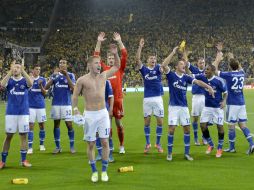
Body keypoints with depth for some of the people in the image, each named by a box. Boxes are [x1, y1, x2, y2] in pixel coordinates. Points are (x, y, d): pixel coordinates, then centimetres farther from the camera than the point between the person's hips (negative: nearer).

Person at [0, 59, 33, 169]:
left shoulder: (24, 80, 3)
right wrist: (10, 71, -24)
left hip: (24, 113, 0)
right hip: (11, 113, 0)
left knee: (23, 135, 2)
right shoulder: (9, 80, 4)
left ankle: (23, 160, 10)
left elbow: (30, 83, -21)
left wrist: (23, 70, -25)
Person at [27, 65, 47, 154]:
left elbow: (44, 93, 2)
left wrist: (40, 85, -15)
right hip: (31, 106, -2)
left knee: (42, 125, 8)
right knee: (30, 126, -5)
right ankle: (30, 147, -4)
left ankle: (42, 145, 24)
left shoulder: (42, 79, 4)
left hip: (41, 106, 2)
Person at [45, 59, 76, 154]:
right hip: (56, 103, 2)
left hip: (67, 103, -2)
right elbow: (46, 87, -3)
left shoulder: (70, 75, 3)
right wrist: (53, 78, -18)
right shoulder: (55, 75, 7)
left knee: (69, 124, -5)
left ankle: (72, 146, 7)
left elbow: (73, 88, -11)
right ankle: (57, 147, 14)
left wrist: (66, 75, -17)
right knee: (56, 124, 6)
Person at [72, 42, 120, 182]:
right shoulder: (82, 80, -5)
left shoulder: (103, 76, 4)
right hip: (89, 115, -2)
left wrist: (115, 54, -1)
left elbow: (117, 66, 15)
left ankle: (104, 171, 11)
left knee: (104, 142, 0)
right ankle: (94, 171, 17)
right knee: (91, 144, 4)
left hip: (103, 113, 3)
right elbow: (75, 95, 2)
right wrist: (75, 109, -12)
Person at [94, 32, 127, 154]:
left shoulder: (120, 68, 4)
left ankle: (121, 146, 17)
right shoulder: (104, 68, 7)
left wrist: (119, 41, -10)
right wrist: (99, 42, -7)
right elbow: (96, 56, 0)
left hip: (118, 99, -1)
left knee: (119, 124, 5)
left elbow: (124, 55, -5)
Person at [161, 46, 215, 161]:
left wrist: (208, 87, -21)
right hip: (173, 106, -4)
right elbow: (164, 65, -18)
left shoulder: (186, 78, 8)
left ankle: (187, 153, 13)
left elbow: (197, 82, -5)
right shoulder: (171, 75, -2)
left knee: (187, 129, 4)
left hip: (184, 107, 4)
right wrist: (173, 53, -16)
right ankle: (169, 153, 6)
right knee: (171, 129, -6)